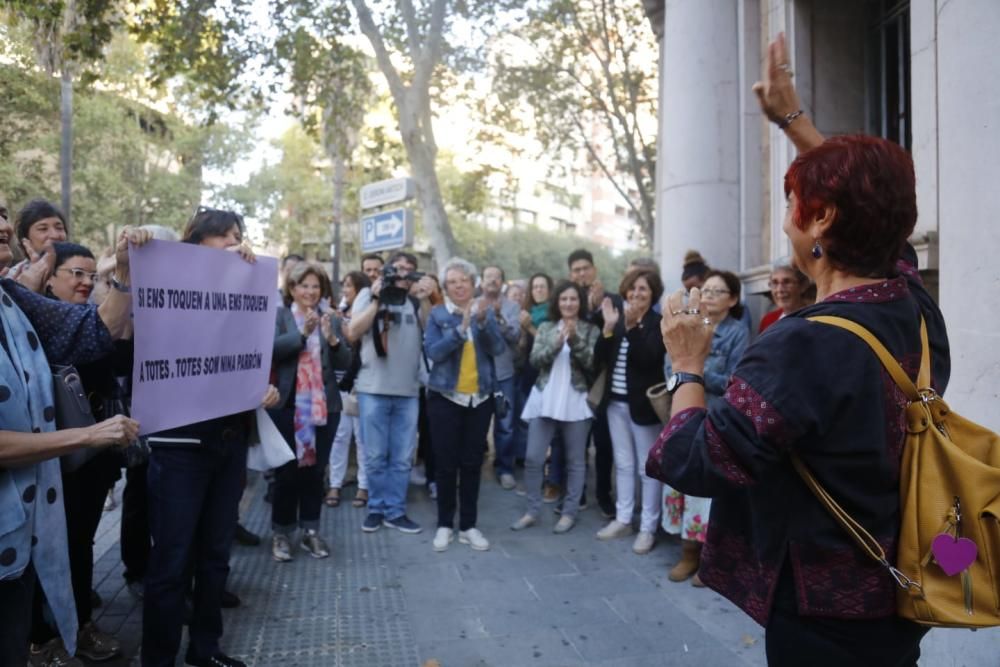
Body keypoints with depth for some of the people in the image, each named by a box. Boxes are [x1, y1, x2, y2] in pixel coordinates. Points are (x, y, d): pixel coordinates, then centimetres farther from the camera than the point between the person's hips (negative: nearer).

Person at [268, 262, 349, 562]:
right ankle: (280, 533, 17)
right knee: (287, 470, 2)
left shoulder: (331, 319, 9)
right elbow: (271, 349, -15)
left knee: (316, 470, 8)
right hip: (288, 406, -3)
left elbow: (345, 363, 2)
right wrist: (303, 333, -26)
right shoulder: (278, 315, 2)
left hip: (324, 406, 3)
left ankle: (311, 531, 20)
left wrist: (332, 338, -16)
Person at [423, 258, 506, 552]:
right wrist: (461, 328, -27)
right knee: (445, 463, 4)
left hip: (480, 398, 2)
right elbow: (433, 351, -16)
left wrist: (483, 321, -24)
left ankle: (468, 525, 18)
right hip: (445, 397, -2)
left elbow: (499, 348, -10)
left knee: (472, 463, 7)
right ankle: (444, 524, 18)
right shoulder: (438, 314, -2)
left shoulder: (487, 311, 3)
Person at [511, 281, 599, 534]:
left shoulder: (590, 330, 0)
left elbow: (592, 363, -10)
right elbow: (535, 359, -3)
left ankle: (569, 513, 20)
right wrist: (557, 343, -18)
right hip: (544, 401, 2)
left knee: (575, 461, 7)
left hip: (576, 403, -2)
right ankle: (532, 511, 18)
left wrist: (575, 339, -21)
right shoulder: (545, 328, 7)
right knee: (533, 459, 3)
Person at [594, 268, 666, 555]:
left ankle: (648, 528, 13)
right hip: (616, 402, 5)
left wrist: (632, 326, -25)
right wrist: (609, 327, -13)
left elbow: (648, 359, -20)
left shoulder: (659, 324, -7)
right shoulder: (619, 319, 7)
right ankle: (622, 519, 25)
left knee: (647, 467, 4)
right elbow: (601, 357, 0)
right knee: (623, 464, 14)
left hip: (643, 403, -5)